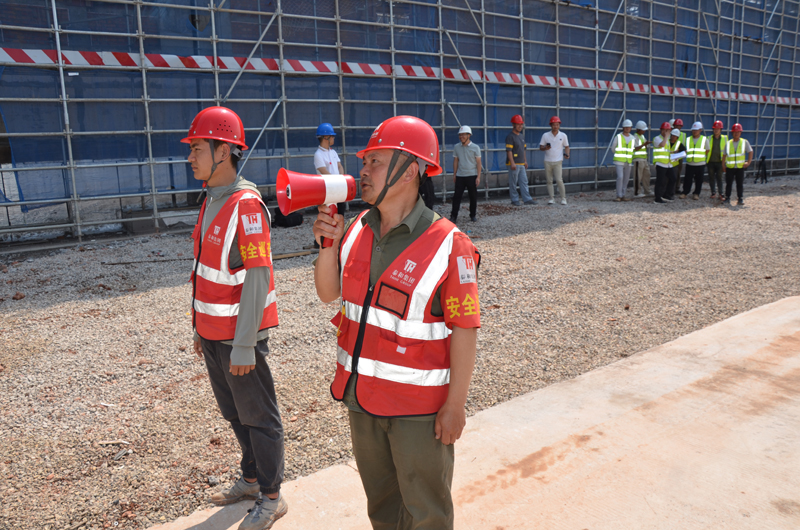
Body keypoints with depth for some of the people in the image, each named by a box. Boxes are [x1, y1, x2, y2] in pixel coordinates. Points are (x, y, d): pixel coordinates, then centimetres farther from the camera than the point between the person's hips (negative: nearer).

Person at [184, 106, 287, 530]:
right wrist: (201, 327, 16)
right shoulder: (211, 200, 9)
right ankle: (251, 479, 41)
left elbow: (258, 279, -22)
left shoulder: (246, 205, -19)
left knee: (258, 417, 7)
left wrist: (243, 346, -22)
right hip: (213, 333, 9)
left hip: (239, 336, -9)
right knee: (233, 412, 22)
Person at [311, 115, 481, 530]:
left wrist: (455, 404, -14)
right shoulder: (357, 230, -1)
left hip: (419, 406, -5)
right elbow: (328, 293, 7)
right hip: (362, 397, 6)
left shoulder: (448, 245, -20)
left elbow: (465, 329, -17)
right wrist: (328, 244, -10)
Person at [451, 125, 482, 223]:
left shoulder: (475, 148, -2)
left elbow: (478, 163, -2)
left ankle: (473, 215, 19)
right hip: (460, 176, 2)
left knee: (473, 196, 6)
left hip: (472, 176, -2)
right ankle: (453, 216, 4)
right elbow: (455, 161, 12)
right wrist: (454, 175, 8)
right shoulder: (457, 147, 6)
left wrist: (478, 177, -7)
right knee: (456, 196, -1)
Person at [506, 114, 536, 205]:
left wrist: (525, 161, 23)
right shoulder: (510, 136, -11)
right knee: (513, 183, -1)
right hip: (514, 164, -9)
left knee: (524, 182, 8)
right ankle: (515, 200, 6)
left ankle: (527, 199, 10)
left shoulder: (521, 136, 17)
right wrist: (512, 163, -24)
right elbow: (509, 151, -18)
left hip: (521, 164, 9)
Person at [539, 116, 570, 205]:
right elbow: (540, 147, 6)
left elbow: (566, 146, 12)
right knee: (549, 181, 4)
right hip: (547, 161, 2)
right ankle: (552, 198, 11)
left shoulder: (563, 135, 5)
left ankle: (563, 198, 1)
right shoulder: (545, 135, 4)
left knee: (559, 180, -10)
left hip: (557, 161, -2)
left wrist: (566, 154, -8)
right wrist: (546, 148, -16)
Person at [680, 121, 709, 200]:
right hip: (690, 164, 1)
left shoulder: (704, 139, 3)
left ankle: (696, 193, 17)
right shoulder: (688, 139, 8)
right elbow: (685, 151, 11)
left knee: (699, 180, 5)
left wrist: (704, 159, 3)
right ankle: (685, 192, 13)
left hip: (700, 164, -1)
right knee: (687, 179, 2)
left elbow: (707, 151, 7)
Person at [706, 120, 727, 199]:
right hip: (711, 162, 1)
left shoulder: (724, 138, 4)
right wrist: (706, 160, 5)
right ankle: (713, 192, 15)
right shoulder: (709, 138, 5)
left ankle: (721, 193, 7)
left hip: (719, 162, -1)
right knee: (711, 178, 5)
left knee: (719, 178, 1)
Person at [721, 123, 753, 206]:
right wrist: (723, 165, 3)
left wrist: (748, 162, -1)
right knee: (728, 183, 4)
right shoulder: (728, 143, 6)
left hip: (740, 167, -1)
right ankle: (727, 198, 12)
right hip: (729, 167, 1)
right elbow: (724, 155, 10)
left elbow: (750, 152, 8)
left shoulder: (744, 142, 3)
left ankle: (741, 199, 9)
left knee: (740, 184, 3)